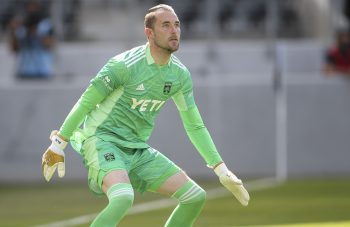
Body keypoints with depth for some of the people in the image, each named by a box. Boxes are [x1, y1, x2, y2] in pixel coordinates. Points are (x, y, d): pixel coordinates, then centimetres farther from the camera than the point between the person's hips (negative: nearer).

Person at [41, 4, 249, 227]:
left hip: (138, 150, 7)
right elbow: (85, 103, -9)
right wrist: (58, 145, -6)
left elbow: (195, 126, 12)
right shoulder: (125, 65, -17)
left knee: (195, 196, 0)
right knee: (123, 197, -36)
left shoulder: (180, 74, 3)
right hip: (104, 140, -7)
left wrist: (222, 170, 9)